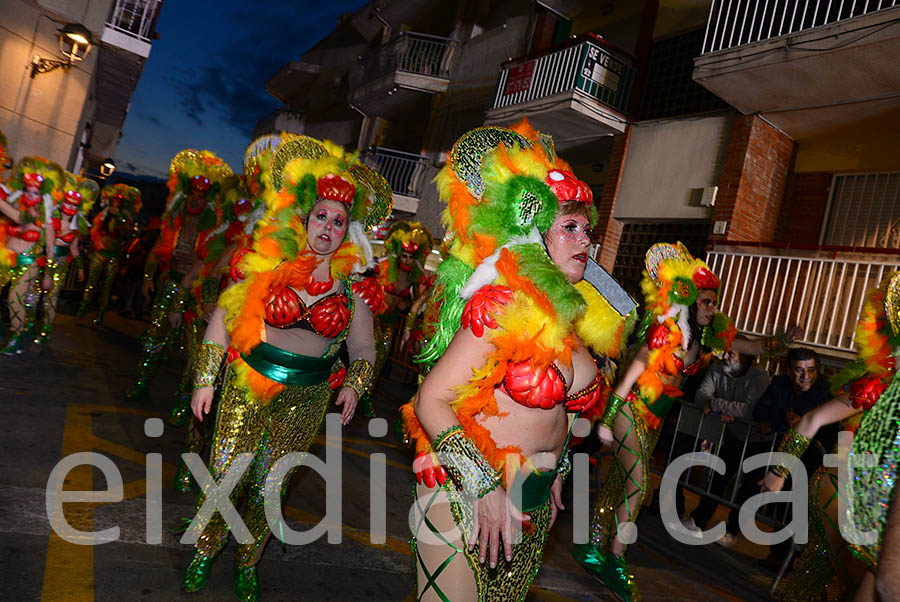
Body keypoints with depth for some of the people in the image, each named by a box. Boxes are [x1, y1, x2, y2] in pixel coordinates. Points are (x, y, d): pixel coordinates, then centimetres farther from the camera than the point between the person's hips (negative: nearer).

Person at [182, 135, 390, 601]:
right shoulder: (267, 265, -6)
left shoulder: (352, 286, -1)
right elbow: (223, 317, 0)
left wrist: (353, 386, -9)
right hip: (248, 383, -1)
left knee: (266, 488, 12)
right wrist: (205, 380, -2)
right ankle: (205, 552, 36)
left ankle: (247, 564, 37)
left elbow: (363, 347, 8)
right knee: (224, 477, 6)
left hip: (307, 398, 1)